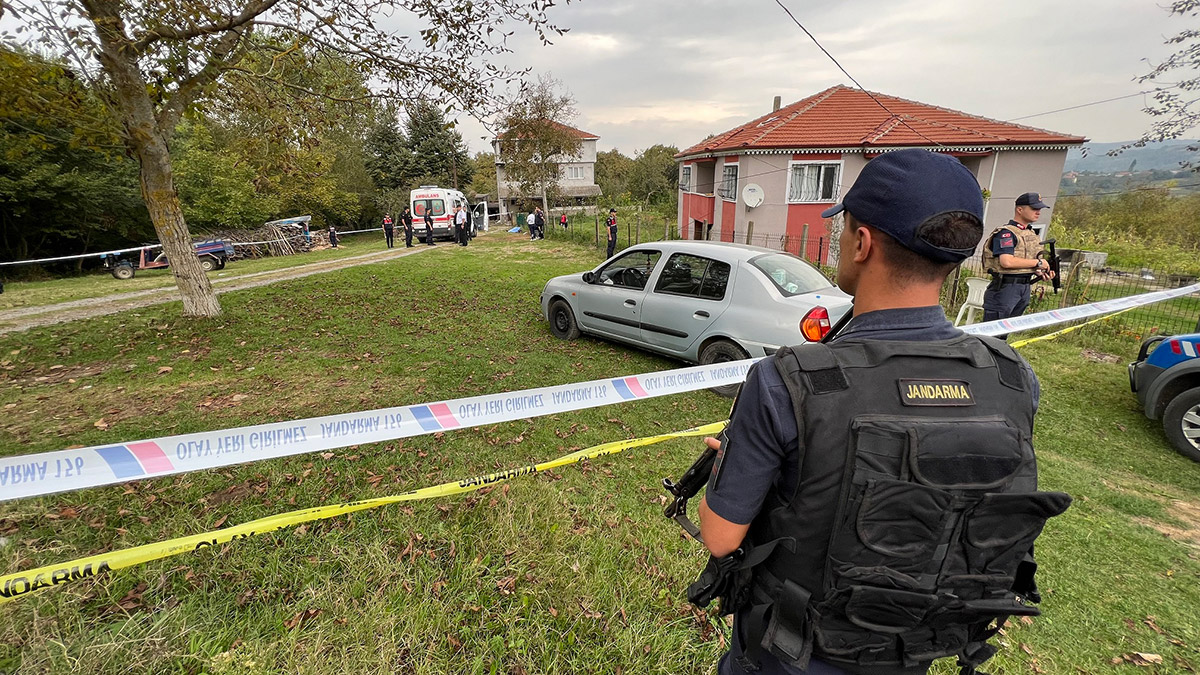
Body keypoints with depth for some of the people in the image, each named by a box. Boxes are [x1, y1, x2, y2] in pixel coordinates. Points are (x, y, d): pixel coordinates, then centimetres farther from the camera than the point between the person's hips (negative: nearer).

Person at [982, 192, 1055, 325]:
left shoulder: (1032, 234, 16)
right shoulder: (1006, 233, -12)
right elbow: (1007, 262, -25)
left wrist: (1041, 272, 4)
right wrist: (1038, 262, -14)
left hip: (1025, 288, 9)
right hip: (1005, 287, -9)